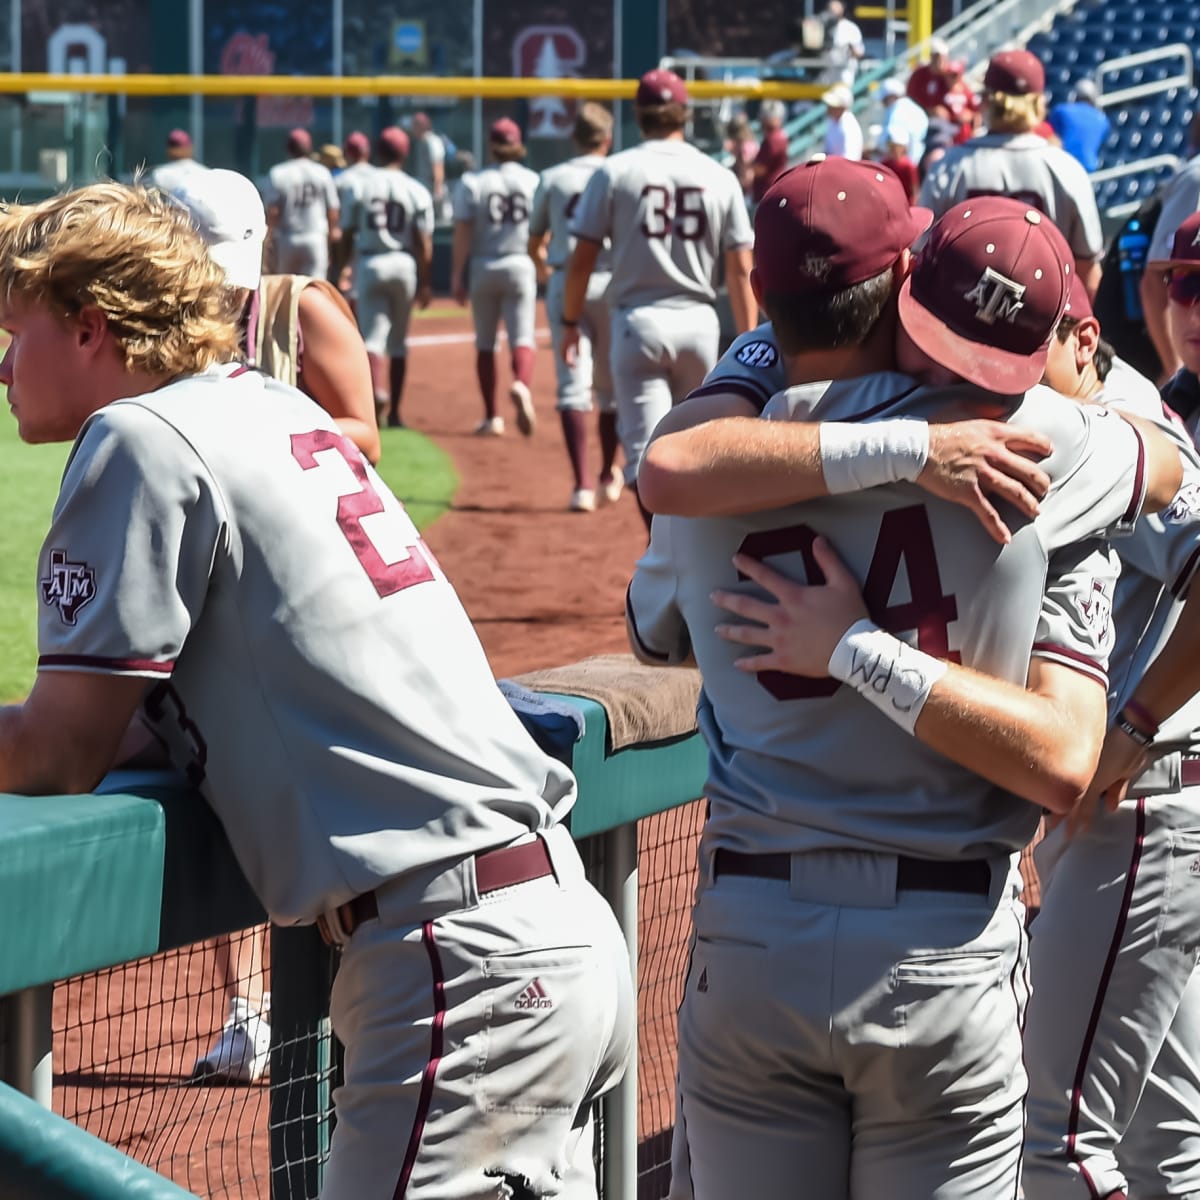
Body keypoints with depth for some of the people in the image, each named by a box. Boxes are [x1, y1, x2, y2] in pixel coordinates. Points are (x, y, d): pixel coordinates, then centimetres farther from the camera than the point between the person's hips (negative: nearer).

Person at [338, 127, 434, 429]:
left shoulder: (360, 186, 1)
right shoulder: (417, 191, 0)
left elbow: (347, 236, 0)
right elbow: (424, 244, -5)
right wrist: (426, 284, 0)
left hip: (368, 264, -1)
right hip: (404, 265, 1)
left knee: (372, 335, -5)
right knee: (398, 340, 13)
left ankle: (378, 390, -35)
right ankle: (393, 413, 19)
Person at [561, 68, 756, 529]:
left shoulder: (614, 172, -3)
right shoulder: (720, 178, 2)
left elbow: (582, 257, -3)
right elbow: (741, 270, 1)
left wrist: (570, 322, 10)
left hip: (638, 321, -3)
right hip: (698, 320, 3)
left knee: (647, 447, -6)